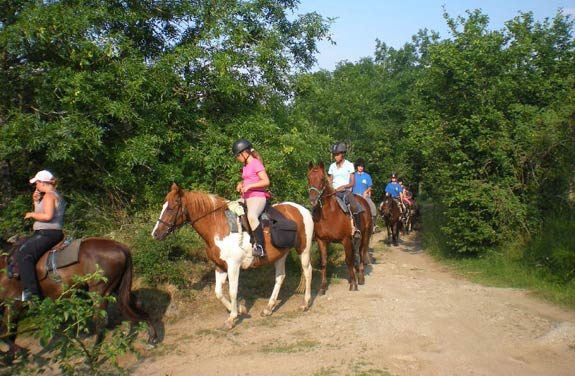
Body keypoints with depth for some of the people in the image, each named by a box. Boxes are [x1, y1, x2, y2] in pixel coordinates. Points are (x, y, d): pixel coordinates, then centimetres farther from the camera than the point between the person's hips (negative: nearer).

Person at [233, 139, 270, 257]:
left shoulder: (256, 163, -6)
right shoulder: (245, 166, 19)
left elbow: (266, 181, -15)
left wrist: (249, 186, -20)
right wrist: (241, 184, 10)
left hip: (257, 196, -10)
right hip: (246, 198, 10)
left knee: (251, 216, -37)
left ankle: (259, 246, -38)